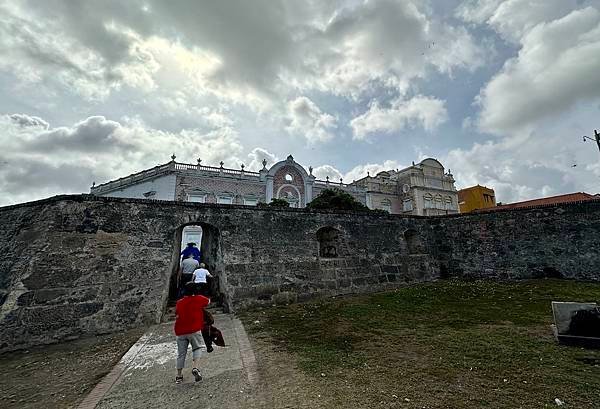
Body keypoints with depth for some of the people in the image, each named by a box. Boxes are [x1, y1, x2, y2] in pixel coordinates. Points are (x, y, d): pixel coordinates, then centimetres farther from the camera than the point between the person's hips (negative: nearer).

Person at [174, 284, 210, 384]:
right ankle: (195, 368, -9)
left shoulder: (179, 303, 10)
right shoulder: (198, 299, -1)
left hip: (180, 331, 4)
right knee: (197, 348, 10)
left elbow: (176, 316, 19)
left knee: (181, 353, 14)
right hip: (194, 330, -4)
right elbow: (208, 301, 16)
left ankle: (179, 376, 20)